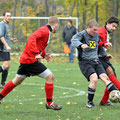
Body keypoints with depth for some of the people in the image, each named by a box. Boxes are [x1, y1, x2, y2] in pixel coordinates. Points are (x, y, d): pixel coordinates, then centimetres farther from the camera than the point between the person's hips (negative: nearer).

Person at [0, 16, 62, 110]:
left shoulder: (45, 30, 18)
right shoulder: (45, 30, -12)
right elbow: (32, 38, -26)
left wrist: (44, 54, 13)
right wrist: (37, 53, -32)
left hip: (25, 59, 10)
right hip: (30, 60, -10)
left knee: (17, 81, 21)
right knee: (50, 77, -8)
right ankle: (49, 103, -2)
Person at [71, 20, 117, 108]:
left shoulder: (97, 35, 11)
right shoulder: (82, 34, -8)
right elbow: (74, 39, -29)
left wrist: (104, 55, 30)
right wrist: (81, 45, -48)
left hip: (96, 61, 6)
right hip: (85, 62, -6)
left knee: (105, 77, -11)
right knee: (94, 79, -22)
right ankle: (90, 102, -10)